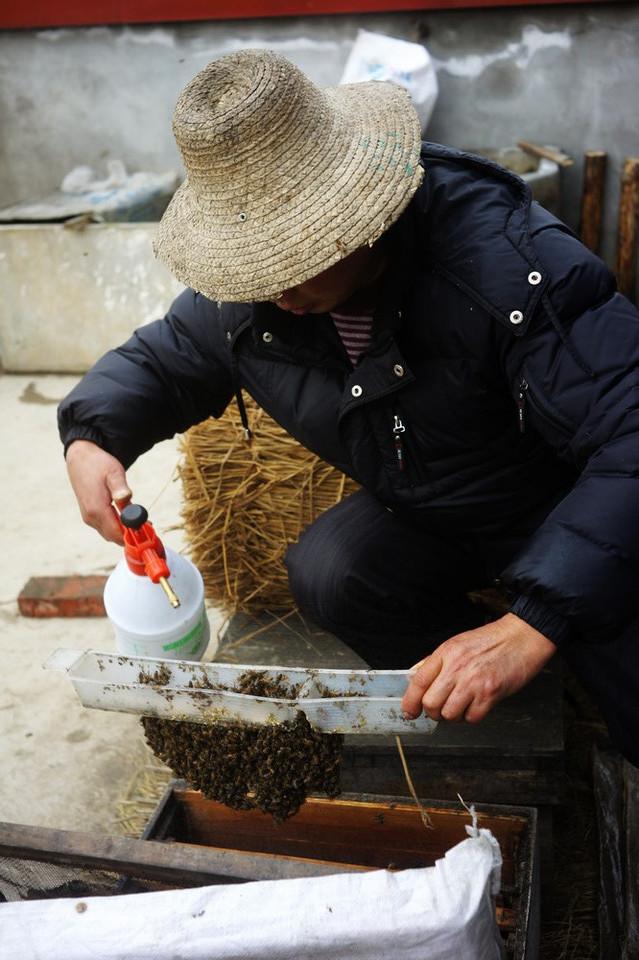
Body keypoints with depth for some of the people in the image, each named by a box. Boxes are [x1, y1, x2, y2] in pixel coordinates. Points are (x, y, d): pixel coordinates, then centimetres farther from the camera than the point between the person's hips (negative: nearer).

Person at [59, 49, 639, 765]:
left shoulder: (501, 255, -33)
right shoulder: (245, 292, -13)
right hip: (419, 517, 5)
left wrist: (534, 623, -48)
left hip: (560, 508, -4)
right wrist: (90, 435, -18)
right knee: (324, 574, -23)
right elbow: (161, 359, 6)